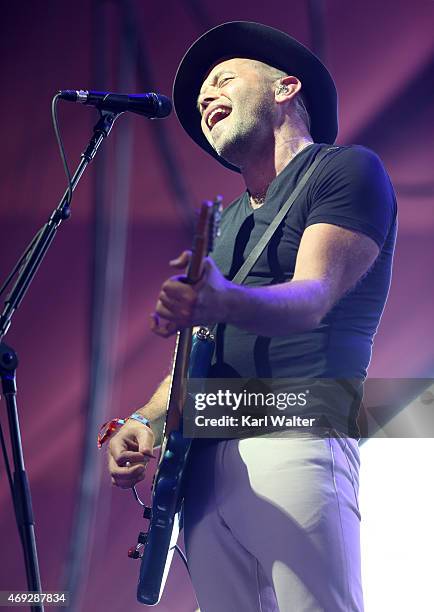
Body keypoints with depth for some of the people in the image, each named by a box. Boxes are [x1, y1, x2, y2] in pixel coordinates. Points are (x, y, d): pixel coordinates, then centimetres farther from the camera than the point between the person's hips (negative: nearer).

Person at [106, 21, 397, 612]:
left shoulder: (349, 170, 4)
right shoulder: (228, 221, 27)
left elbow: (313, 298, -14)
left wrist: (224, 301, -34)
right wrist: (144, 422, 6)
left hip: (296, 436, -7)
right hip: (204, 460, 7)